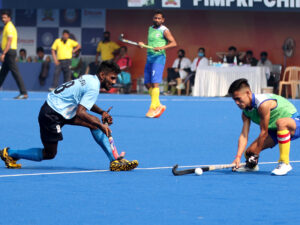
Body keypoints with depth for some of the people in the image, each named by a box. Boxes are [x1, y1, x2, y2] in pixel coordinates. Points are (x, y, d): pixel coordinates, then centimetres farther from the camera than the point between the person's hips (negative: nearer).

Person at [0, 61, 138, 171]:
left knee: (95, 123, 3)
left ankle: (115, 161, 2)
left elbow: (85, 102, 26)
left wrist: (102, 113, 11)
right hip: (51, 115, -10)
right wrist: (101, 126, -24)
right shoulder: (93, 87, -20)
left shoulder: (90, 79, 8)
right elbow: (80, 112, -28)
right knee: (49, 154, 1)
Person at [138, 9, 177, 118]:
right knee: (147, 83, 4)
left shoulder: (164, 31, -5)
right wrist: (143, 44, 9)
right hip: (149, 57, 8)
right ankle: (159, 106, 15)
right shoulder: (150, 29, 17)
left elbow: (174, 43, -13)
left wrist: (162, 47, -26)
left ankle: (153, 108, -13)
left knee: (154, 83, -14)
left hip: (159, 57, -8)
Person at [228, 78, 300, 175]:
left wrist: (256, 154, -18)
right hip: (274, 130, 8)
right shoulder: (246, 112, -4)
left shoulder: (263, 104, -30)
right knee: (249, 153, -6)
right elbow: (244, 135, -8)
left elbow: (264, 132, -25)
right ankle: (251, 166, 32)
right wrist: (238, 156, -22)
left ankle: (285, 163, -36)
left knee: (281, 122, -44)